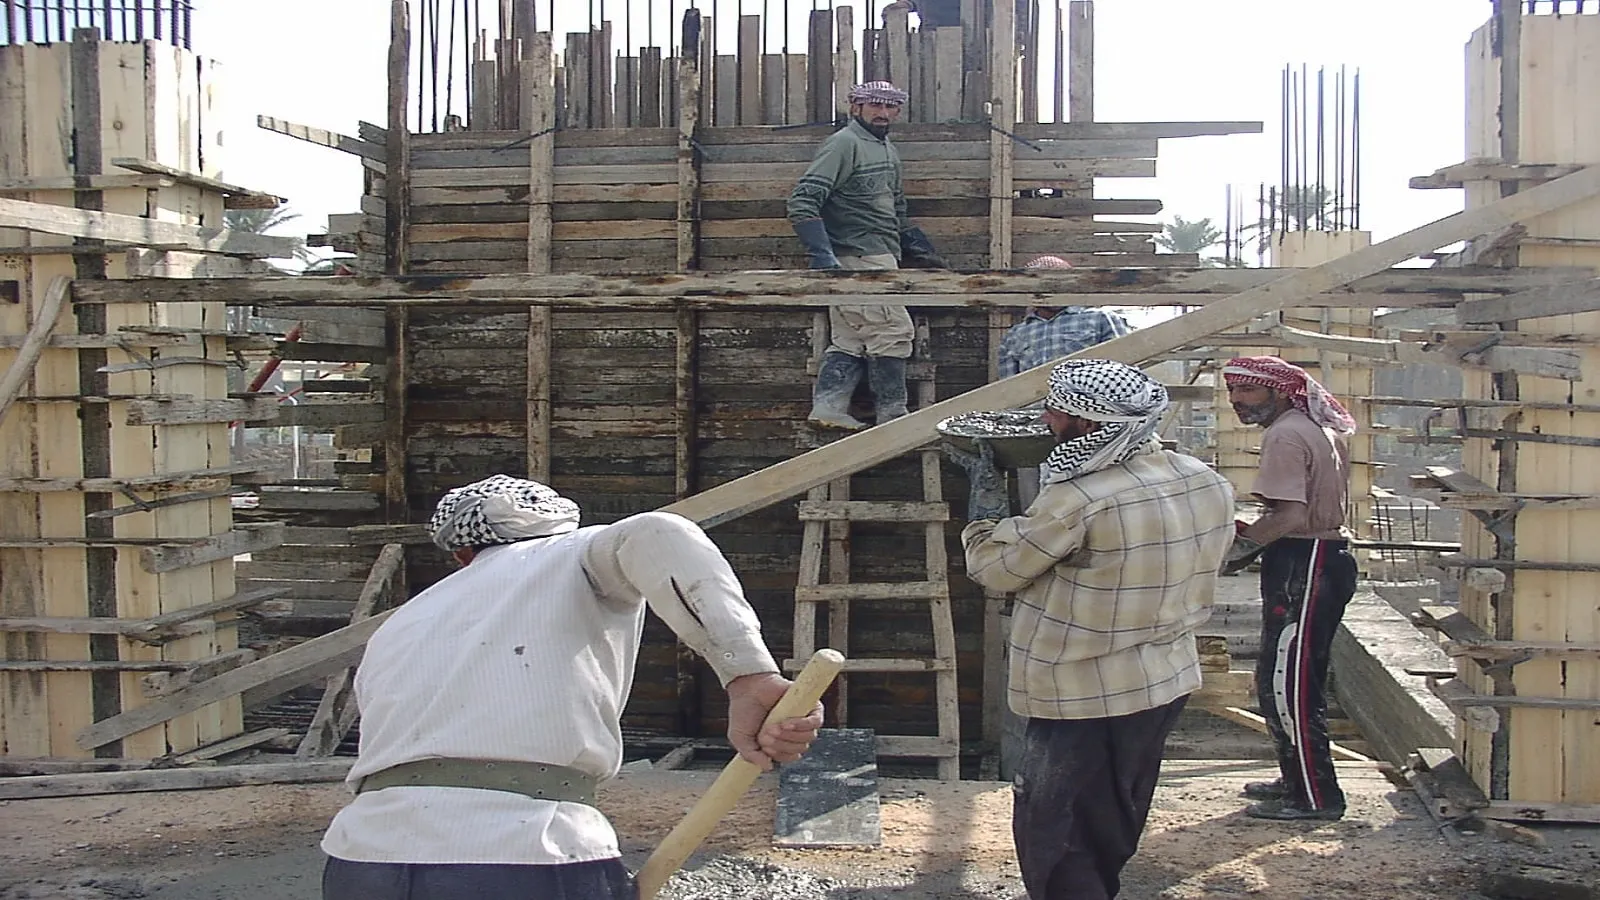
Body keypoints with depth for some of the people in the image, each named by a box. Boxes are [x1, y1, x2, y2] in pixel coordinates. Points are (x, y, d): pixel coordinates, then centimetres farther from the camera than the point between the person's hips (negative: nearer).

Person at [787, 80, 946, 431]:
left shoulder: (888, 150, 20)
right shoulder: (845, 143, -9)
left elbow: (896, 211, 31)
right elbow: (803, 201, -17)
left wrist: (918, 246, 24)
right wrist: (823, 255, -26)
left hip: (882, 257, 9)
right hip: (859, 258, -9)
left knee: (851, 339, 8)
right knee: (893, 330, -7)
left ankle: (827, 407, 9)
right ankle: (892, 416, -1)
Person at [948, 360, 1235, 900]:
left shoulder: (1078, 501, -26)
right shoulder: (1207, 483, -2)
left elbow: (993, 565, -13)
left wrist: (986, 491, 1)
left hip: (1087, 700, -8)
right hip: (1168, 683, 8)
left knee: (1056, 844, 5)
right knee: (1112, 833, 24)